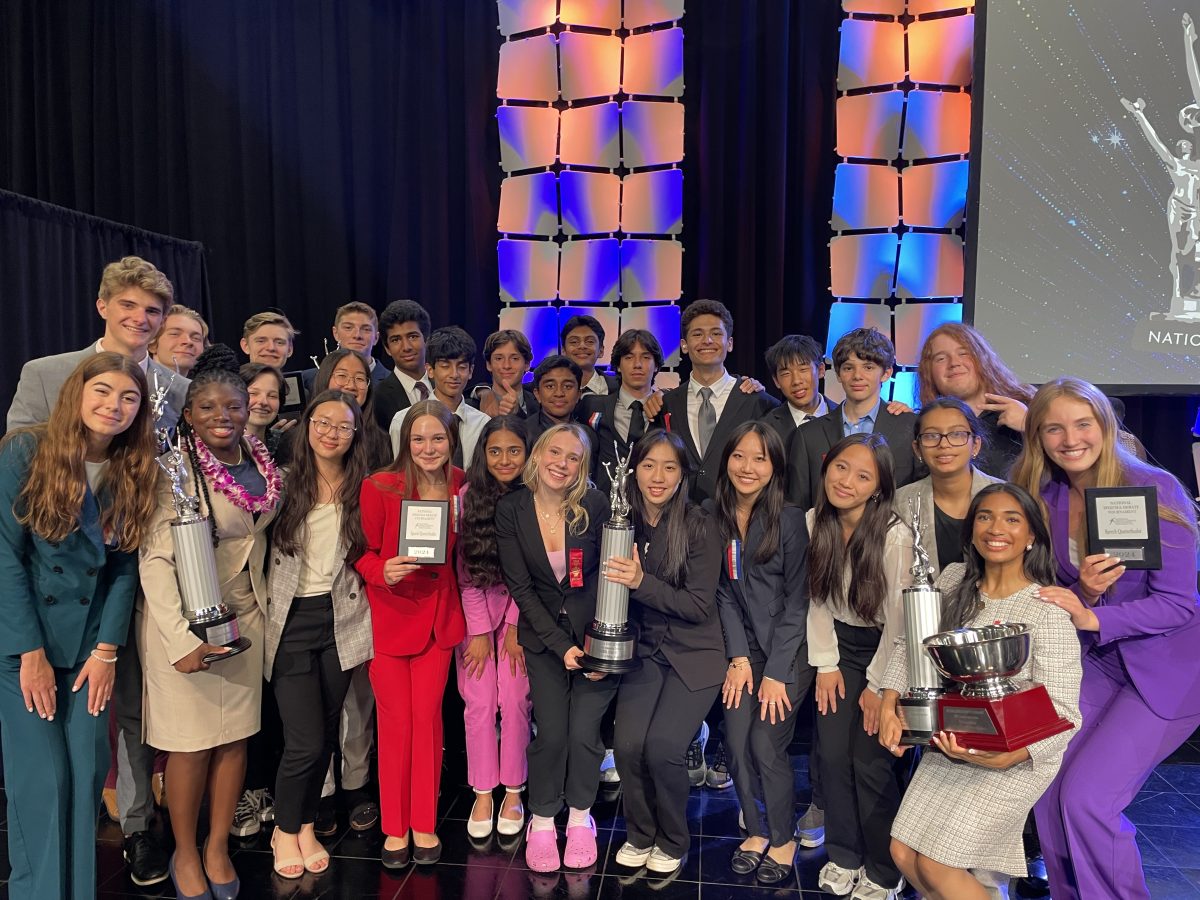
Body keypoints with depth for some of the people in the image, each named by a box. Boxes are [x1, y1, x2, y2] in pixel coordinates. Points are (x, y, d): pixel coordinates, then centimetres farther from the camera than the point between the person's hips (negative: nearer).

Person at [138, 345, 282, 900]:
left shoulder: (261, 461, 2)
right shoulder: (176, 469, -16)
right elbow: (156, 559, -19)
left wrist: (261, 602, 13)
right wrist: (182, 639, -24)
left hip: (244, 615, 5)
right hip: (185, 620, -5)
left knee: (236, 734, 11)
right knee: (192, 740, 5)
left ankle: (218, 847, 29)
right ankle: (185, 854, 26)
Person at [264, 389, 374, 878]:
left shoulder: (362, 490, 1)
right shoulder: (284, 483, -5)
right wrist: (263, 610, -9)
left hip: (340, 621, 2)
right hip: (291, 622, -2)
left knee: (326, 733, 12)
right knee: (305, 741, -4)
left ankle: (306, 824, 35)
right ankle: (284, 829, 23)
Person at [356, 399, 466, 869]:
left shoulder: (460, 486, -1)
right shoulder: (379, 486, -13)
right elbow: (363, 552, -6)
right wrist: (383, 571, -25)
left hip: (439, 614, 3)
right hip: (389, 614, -2)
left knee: (427, 718, 9)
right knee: (395, 722, 6)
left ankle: (424, 824, 24)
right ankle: (394, 826, 23)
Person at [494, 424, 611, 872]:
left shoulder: (595, 506, -12)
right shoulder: (511, 509, -8)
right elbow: (520, 587, -7)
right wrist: (561, 647, -13)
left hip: (595, 633, -1)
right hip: (543, 637, 1)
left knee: (583, 731, -4)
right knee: (551, 732, -5)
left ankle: (580, 816, 23)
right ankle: (542, 822, 20)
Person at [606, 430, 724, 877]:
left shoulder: (700, 527, -13)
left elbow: (701, 605, -15)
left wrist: (642, 582, -26)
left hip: (694, 654, -3)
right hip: (645, 651, 3)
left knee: (662, 747, -18)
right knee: (628, 744, -15)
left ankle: (672, 841, 12)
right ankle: (639, 834, 14)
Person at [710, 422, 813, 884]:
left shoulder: (790, 519, -13)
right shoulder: (716, 517, -1)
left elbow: (796, 600, -11)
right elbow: (725, 594, 3)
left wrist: (776, 672, -13)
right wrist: (739, 659, -5)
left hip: (790, 648, -3)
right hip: (744, 648, 4)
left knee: (766, 743, -10)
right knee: (737, 740, -6)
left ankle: (783, 838, 15)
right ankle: (756, 830, 19)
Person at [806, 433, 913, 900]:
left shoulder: (895, 536, -24)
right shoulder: (815, 521, -9)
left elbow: (899, 619, -17)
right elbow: (817, 599, 1)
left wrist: (878, 684, -11)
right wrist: (825, 664, 0)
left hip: (884, 650, -4)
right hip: (839, 646, 4)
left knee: (870, 762, -6)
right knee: (833, 754, 2)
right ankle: (843, 856, 23)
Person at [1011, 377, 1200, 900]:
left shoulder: (1155, 489, -16)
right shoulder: (1043, 501, -3)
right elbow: (1060, 602, 4)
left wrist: (1093, 617, -27)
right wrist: (1084, 592, -18)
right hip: (1093, 664, 5)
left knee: (1085, 797, -14)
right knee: (1050, 798, -3)